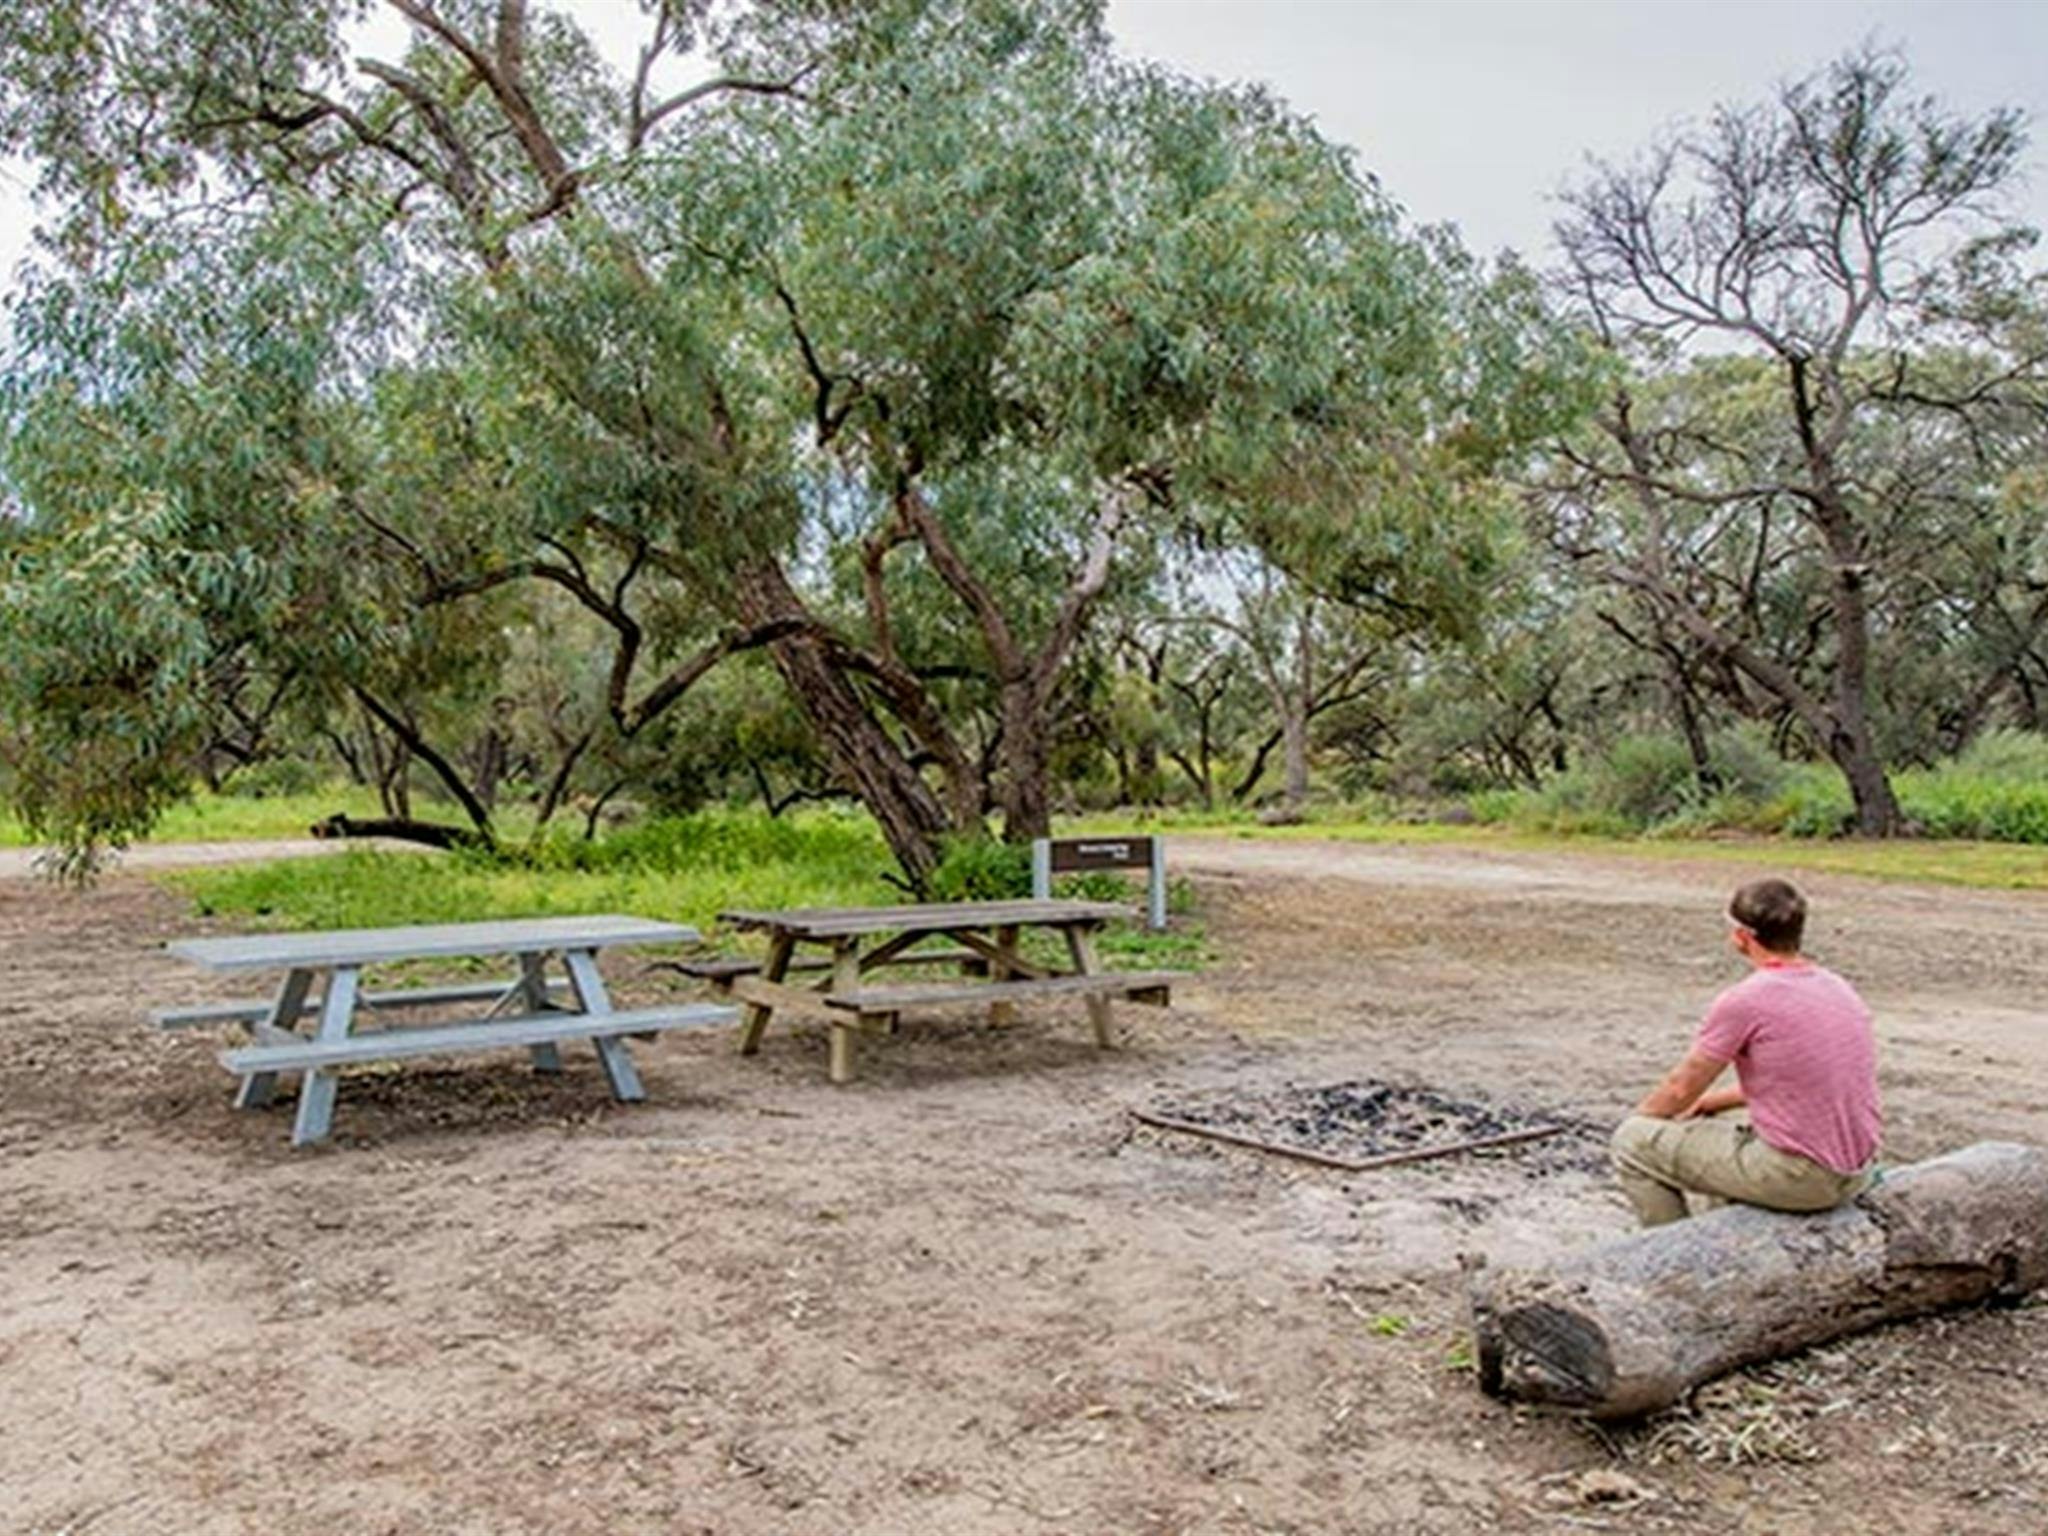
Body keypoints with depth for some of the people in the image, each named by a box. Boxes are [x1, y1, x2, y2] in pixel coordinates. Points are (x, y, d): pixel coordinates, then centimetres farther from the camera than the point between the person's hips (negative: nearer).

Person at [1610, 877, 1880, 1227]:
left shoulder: (1744, 1001, -16)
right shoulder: (1838, 988, 8)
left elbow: (1681, 1089, -4)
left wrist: (1637, 1118, 15)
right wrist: (1715, 1099, 26)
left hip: (1799, 1177, -8)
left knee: (1633, 1141, 3)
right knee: (1722, 1117, 33)